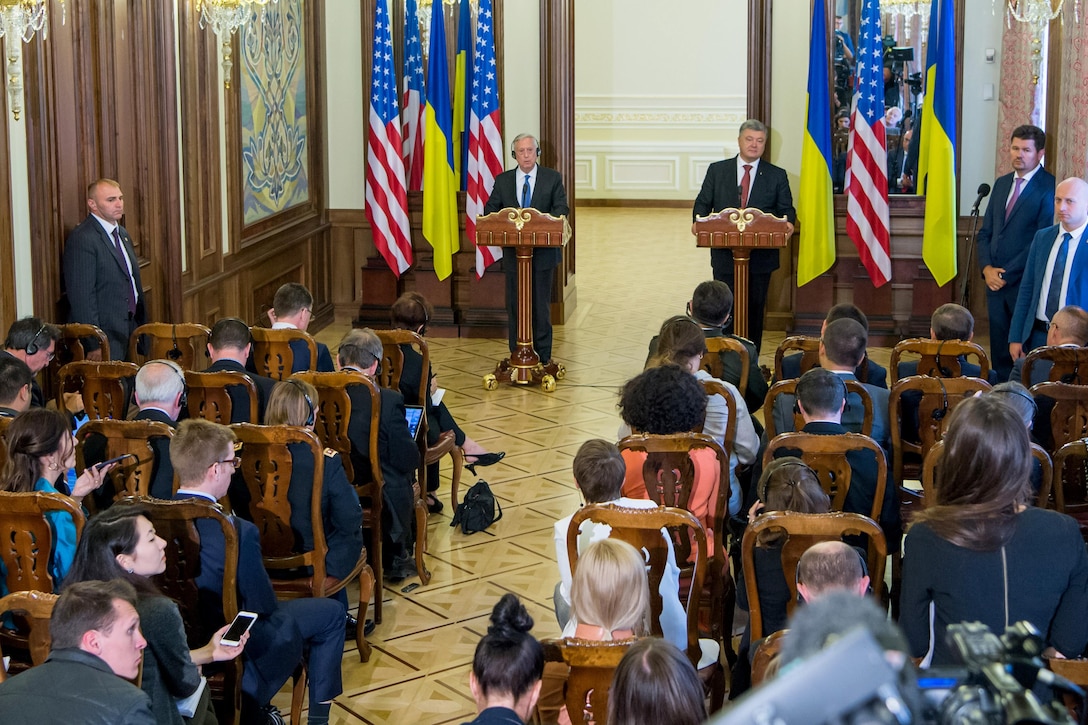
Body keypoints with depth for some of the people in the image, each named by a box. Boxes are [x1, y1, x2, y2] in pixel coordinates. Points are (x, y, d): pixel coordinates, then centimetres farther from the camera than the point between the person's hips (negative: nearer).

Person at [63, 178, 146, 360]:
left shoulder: (123, 235, 16)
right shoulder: (82, 238, -14)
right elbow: (81, 296, -18)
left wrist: (142, 326, 18)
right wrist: (94, 344, -21)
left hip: (131, 329, 8)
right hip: (105, 334, -8)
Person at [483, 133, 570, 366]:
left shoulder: (552, 178, 3)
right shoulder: (503, 180, 7)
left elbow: (562, 208, -3)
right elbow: (490, 210, 7)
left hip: (543, 251, -1)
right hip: (513, 251, 2)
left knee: (541, 304, 3)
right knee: (515, 304, 5)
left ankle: (543, 355, 10)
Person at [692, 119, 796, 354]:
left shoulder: (777, 175, 6)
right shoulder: (717, 170, 7)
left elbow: (786, 210, 5)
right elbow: (703, 203, 7)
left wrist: (788, 224, -18)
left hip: (761, 255, 0)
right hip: (725, 254, 0)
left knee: (755, 311, 6)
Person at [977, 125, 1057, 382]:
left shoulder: (1049, 187, -10)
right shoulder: (1002, 183, 15)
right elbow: (985, 232, 16)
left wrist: (1007, 274, -13)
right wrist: (987, 268, -1)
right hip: (996, 281, 7)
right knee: (999, 353, 10)